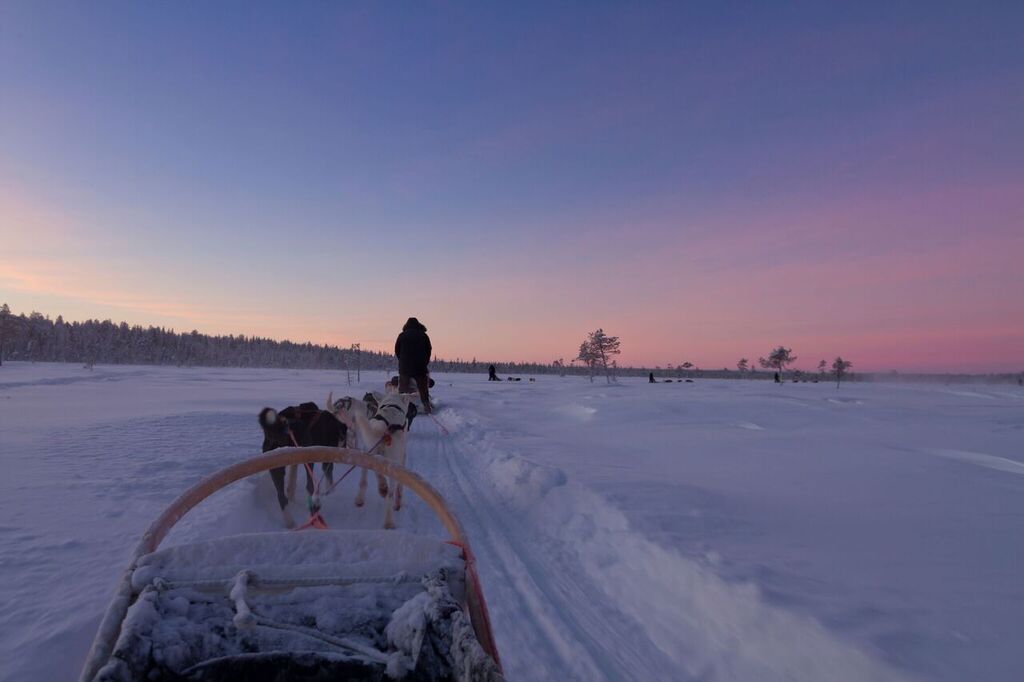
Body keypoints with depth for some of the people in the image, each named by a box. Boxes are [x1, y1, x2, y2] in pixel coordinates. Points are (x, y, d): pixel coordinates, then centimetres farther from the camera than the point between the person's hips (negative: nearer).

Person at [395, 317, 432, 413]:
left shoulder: (402, 335, 3)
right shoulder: (423, 335, 3)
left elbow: (397, 351, 7)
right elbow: (429, 351, 4)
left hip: (404, 367, 0)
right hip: (420, 367, 0)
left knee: (403, 388, 8)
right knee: (423, 389, 6)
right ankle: (426, 406, 2)